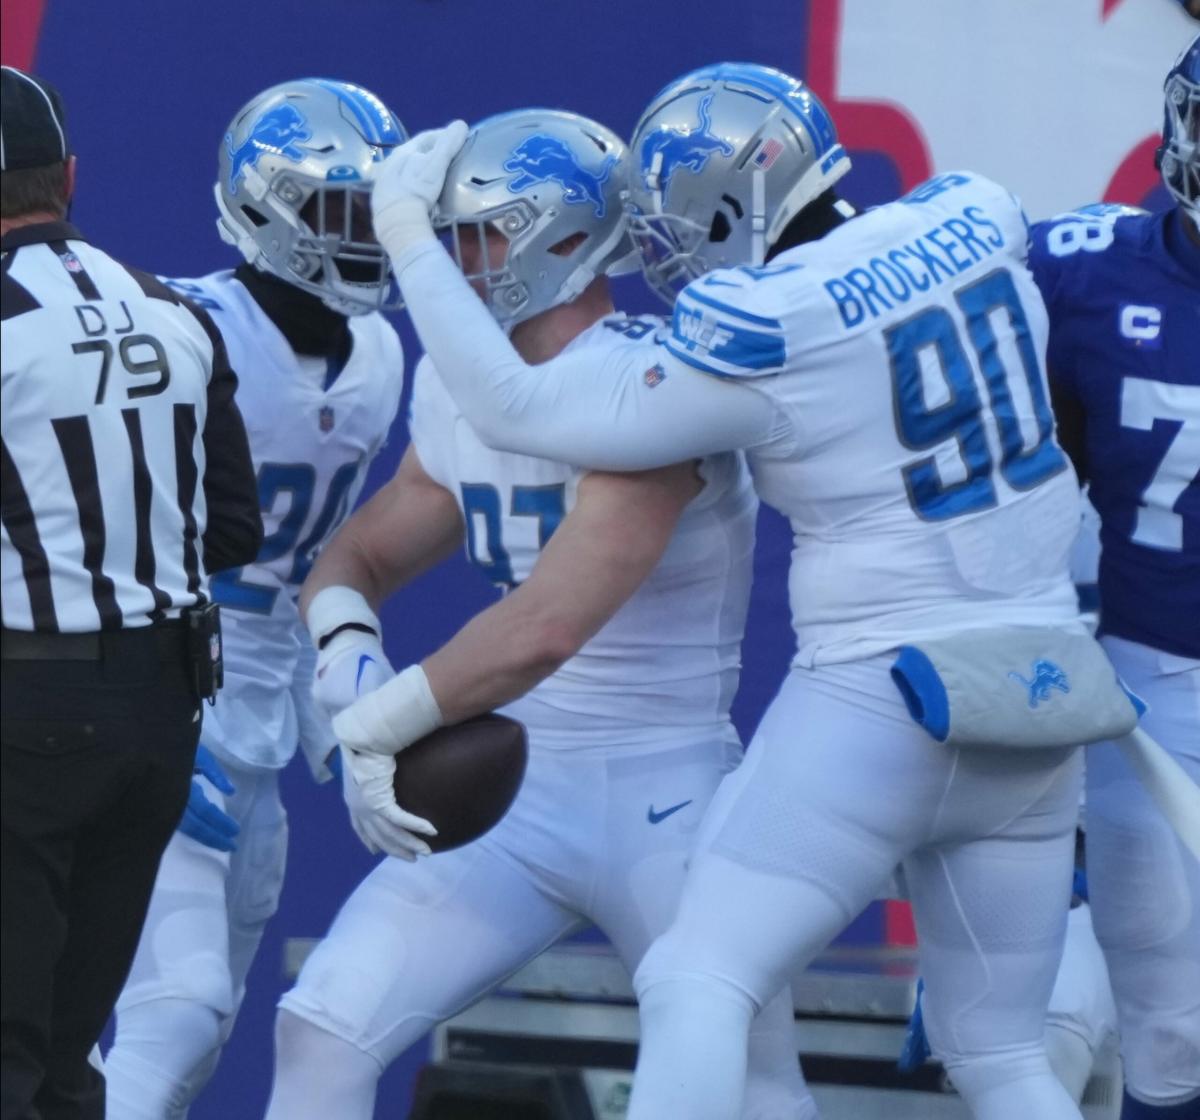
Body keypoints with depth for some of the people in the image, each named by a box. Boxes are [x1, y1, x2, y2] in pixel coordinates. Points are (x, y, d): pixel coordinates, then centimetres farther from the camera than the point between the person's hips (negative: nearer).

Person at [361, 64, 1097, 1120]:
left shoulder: (758, 336, -14)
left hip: (876, 700, -7)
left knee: (697, 984, -3)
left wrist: (408, 234, 1)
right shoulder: (975, 219, 1)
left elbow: (517, 407, -6)